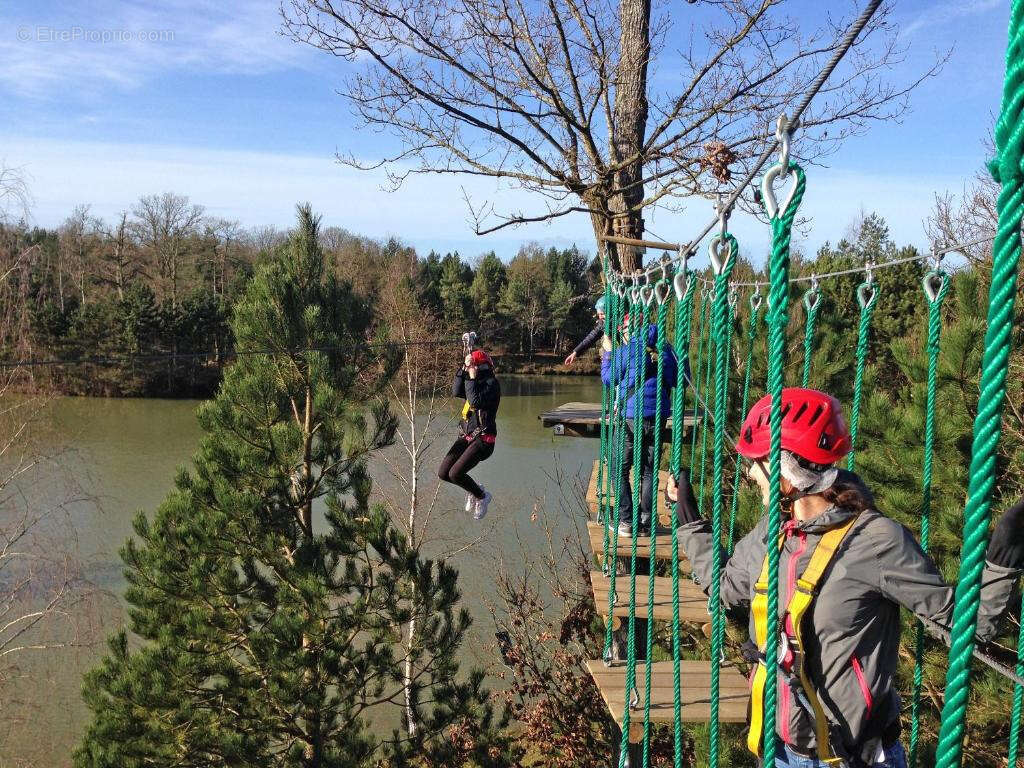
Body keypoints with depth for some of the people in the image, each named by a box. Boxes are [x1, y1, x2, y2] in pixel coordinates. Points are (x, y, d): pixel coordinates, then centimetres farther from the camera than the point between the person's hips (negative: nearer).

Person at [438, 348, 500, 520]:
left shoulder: (492, 383, -12)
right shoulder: (477, 382, 13)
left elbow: (476, 402, -25)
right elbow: (456, 392, 0)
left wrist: (472, 379, -17)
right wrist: (463, 370, -6)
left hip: (483, 438, -8)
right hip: (466, 435, 8)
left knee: (455, 474, -18)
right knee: (443, 473, 1)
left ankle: (482, 496, 8)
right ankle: (473, 490, 26)